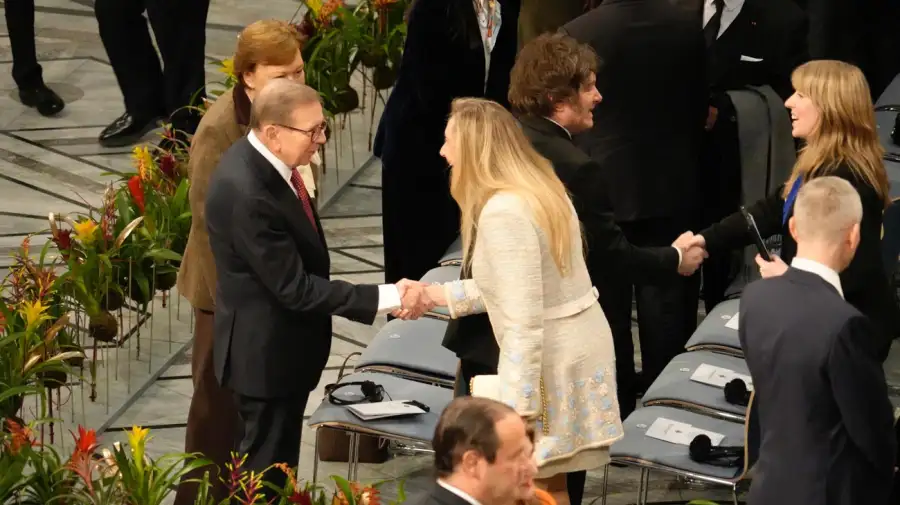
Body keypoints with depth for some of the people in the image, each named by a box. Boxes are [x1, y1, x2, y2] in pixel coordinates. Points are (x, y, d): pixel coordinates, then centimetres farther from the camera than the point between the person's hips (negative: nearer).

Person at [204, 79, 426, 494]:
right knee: (266, 474, 6)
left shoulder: (260, 161, -3)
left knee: (275, 466, 23)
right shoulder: (247, 194, -33)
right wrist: (385, 299, -27)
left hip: (280, 344, 10)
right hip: (266, 353, -9)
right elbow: (294, 287, -28)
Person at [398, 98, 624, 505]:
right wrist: (436, 294, 21)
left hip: (550, 361, -10)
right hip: (578, 347, 10)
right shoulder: (540, 189, 9)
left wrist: (514, 409, -25)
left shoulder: (502, 213, -22)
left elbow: (524, 321, -26)